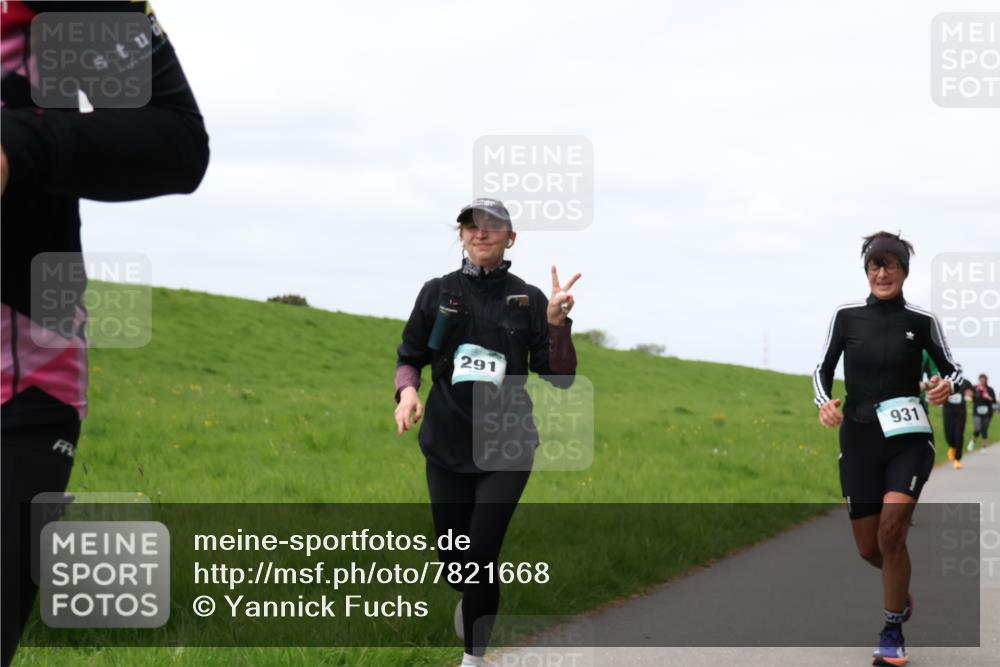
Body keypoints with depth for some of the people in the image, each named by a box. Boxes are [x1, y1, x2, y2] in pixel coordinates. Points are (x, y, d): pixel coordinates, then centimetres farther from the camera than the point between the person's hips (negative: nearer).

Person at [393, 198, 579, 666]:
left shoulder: (528, 299, -1)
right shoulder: (438, 292, 2)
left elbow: (561, 378, -3)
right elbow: (409, 359, 9)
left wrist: (557, 325, -19)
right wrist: (407, 391, -12)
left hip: (506, 450, -2)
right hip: (447, 447, 2)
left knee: (481, 556, -10)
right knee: (453, 560, 9)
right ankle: (472, 597, 45)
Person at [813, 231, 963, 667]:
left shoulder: (921, 322, -1)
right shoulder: (846, 317, 2)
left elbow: (951, 367, 9)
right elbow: (823, 369, 9)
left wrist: (947, 385, -15)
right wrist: (824, 401, -12)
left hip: (908, 439, -2)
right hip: (860, 439, 2)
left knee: (891, 531, -21)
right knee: (868, 548, 5)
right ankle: (901, 591, 41)